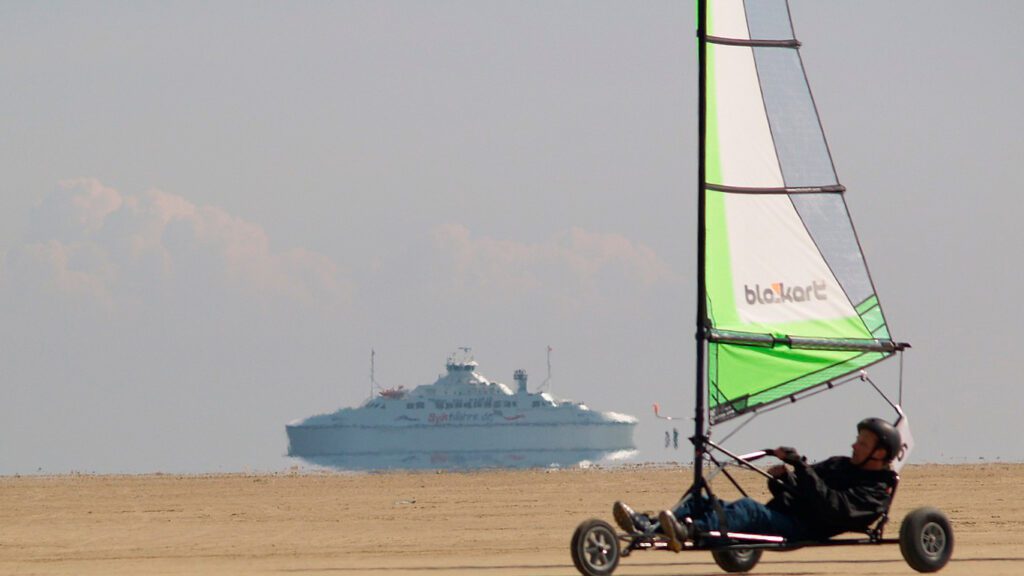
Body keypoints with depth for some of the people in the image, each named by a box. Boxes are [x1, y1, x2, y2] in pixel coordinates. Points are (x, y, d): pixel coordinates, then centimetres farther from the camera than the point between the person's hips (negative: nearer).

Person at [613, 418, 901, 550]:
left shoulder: (875, 493, 3)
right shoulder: (840, 465, 31)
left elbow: (833, 507, -16)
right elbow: (794, 487, 30)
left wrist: (800, 466, -18)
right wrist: (781, 477, 6)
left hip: (802, 529, -9)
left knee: (749, 509, -38)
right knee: (701, 503, -9)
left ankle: (687, 532, -62)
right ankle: (646, 525, -32)